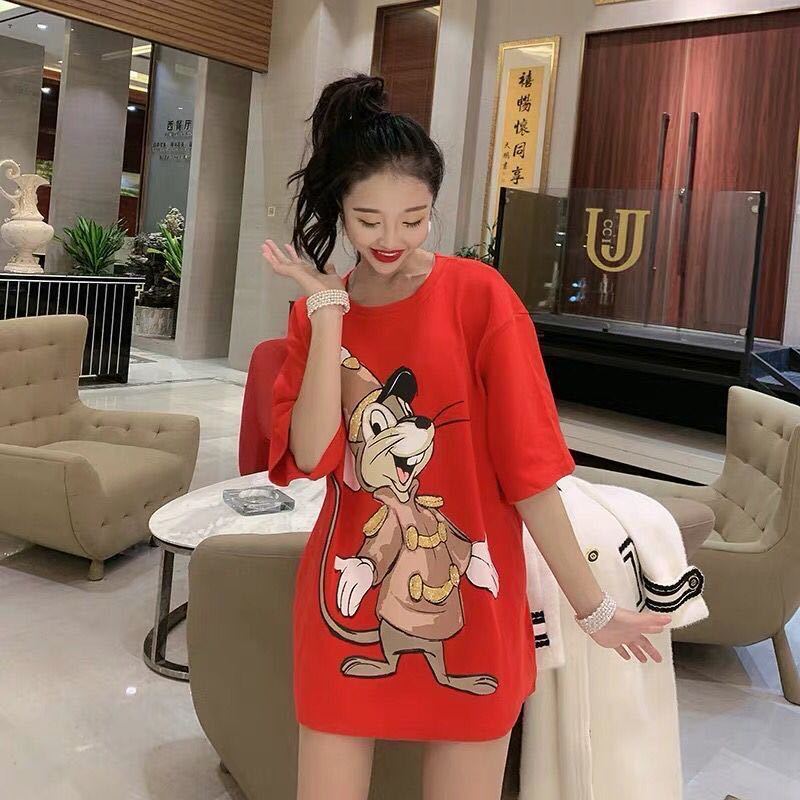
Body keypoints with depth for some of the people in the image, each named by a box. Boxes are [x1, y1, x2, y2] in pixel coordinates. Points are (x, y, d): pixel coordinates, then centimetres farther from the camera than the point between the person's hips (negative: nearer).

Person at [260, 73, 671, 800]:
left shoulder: (480, 296, -10)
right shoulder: (314, 312, 0)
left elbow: (529, 466, -10)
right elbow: (310, 456, -15)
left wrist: (592, 605, -8)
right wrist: (328, 309, -16)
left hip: (469, 607, -2)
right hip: (347, 607, 3)